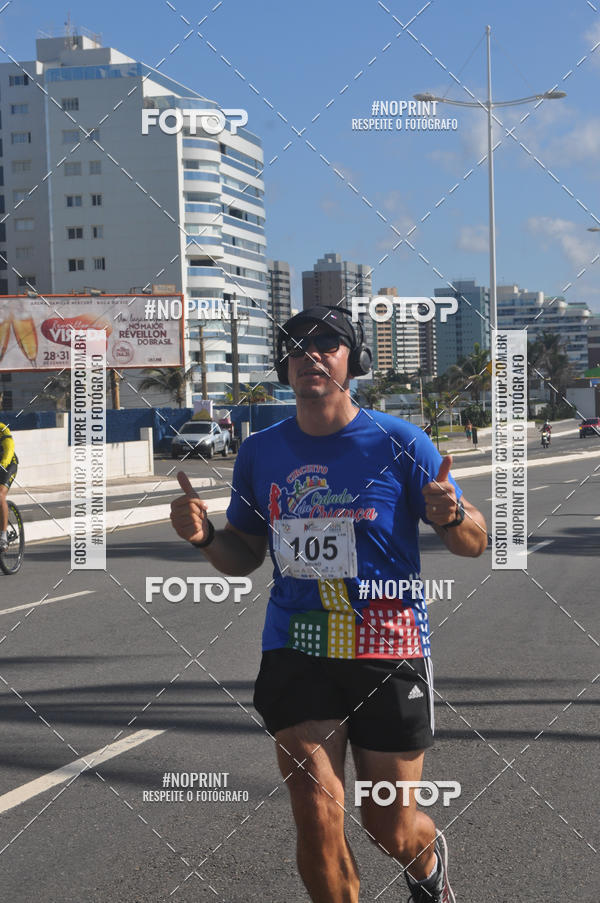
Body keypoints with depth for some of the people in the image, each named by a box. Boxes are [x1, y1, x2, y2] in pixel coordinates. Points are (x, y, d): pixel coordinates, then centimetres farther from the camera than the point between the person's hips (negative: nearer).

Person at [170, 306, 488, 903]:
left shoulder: (398, 442, -6)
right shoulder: (260, 452, 3)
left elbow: (475, 542, -3)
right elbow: (243, 555, 13)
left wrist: (450, 517, -25)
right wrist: (204, 536, -8)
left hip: (388, 651, -2)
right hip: (295, 651, 2)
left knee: (390, 827, 9)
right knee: (317, 820, -7)